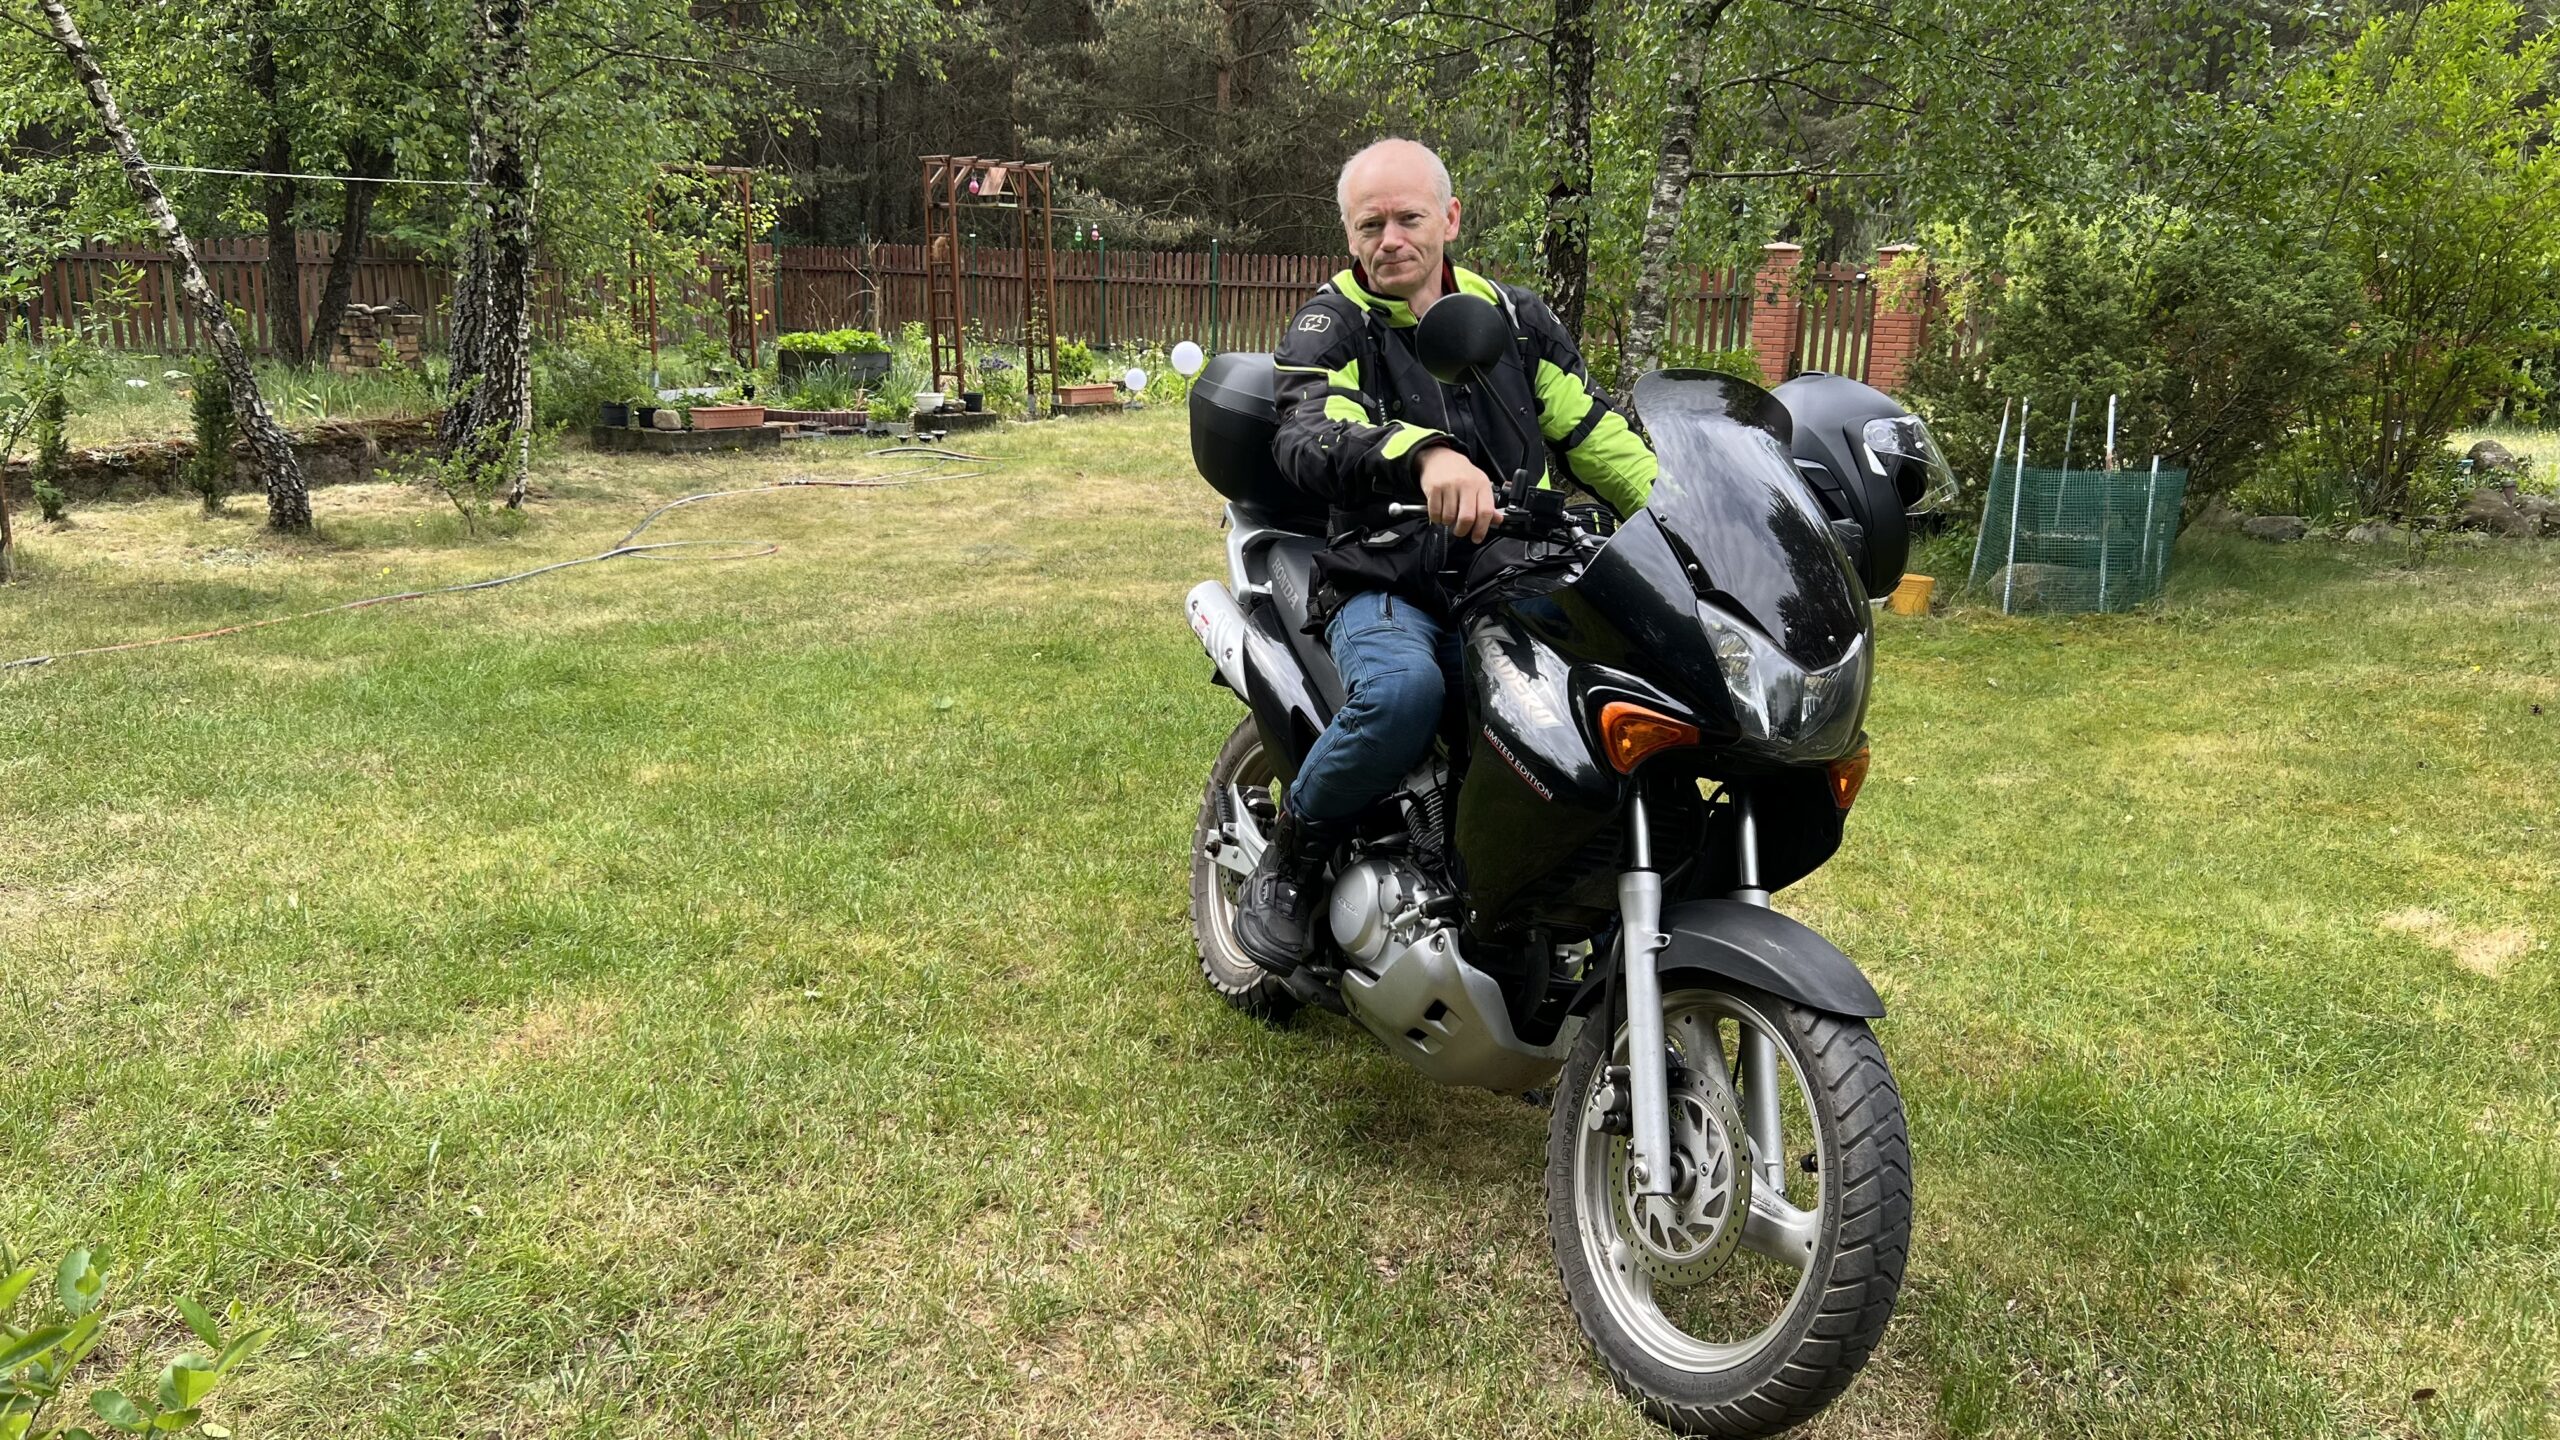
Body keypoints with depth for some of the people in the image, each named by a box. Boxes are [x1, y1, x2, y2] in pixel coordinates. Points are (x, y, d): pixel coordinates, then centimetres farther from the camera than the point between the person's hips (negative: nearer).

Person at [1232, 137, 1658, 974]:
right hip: (1385, 590, -4)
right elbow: (1305, 442, -21)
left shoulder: (1515, 317, 14)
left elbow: (1597, 435, 15)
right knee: (1402, 692, -37)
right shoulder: (1330, 327, 0)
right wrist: (1424, 453, -42)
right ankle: (1289, 859, -10)